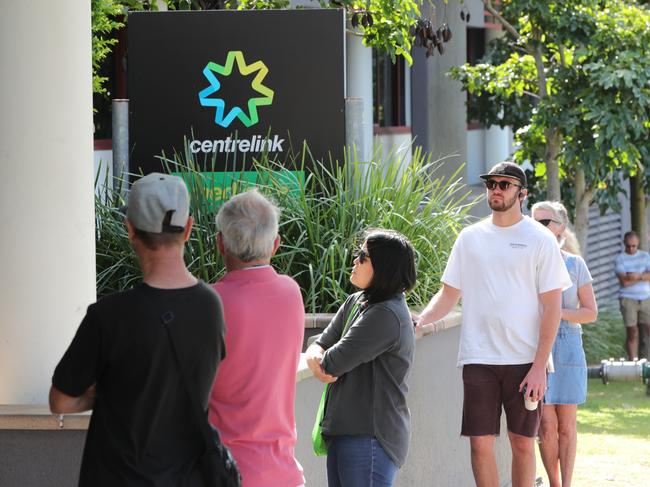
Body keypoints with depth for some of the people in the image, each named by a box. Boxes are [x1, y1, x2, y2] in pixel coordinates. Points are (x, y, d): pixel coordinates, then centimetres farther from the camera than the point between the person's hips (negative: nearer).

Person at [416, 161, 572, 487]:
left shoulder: (540, 240, 0)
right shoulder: (470, 238, 9)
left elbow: (552, 307, -2)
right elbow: (448, 295, 13)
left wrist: (539, 365, -10)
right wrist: (420, 320, -8)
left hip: (525, 360, -2)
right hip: (478, 358, 2)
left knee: (523, 444, 3)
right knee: (481, 443, -3)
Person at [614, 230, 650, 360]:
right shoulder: (620, 259, 1)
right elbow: (624, 281, -11)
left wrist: (638, 276, -16)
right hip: (628, 299, -3)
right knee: (632, 333, -3)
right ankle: (633, 362, -1)